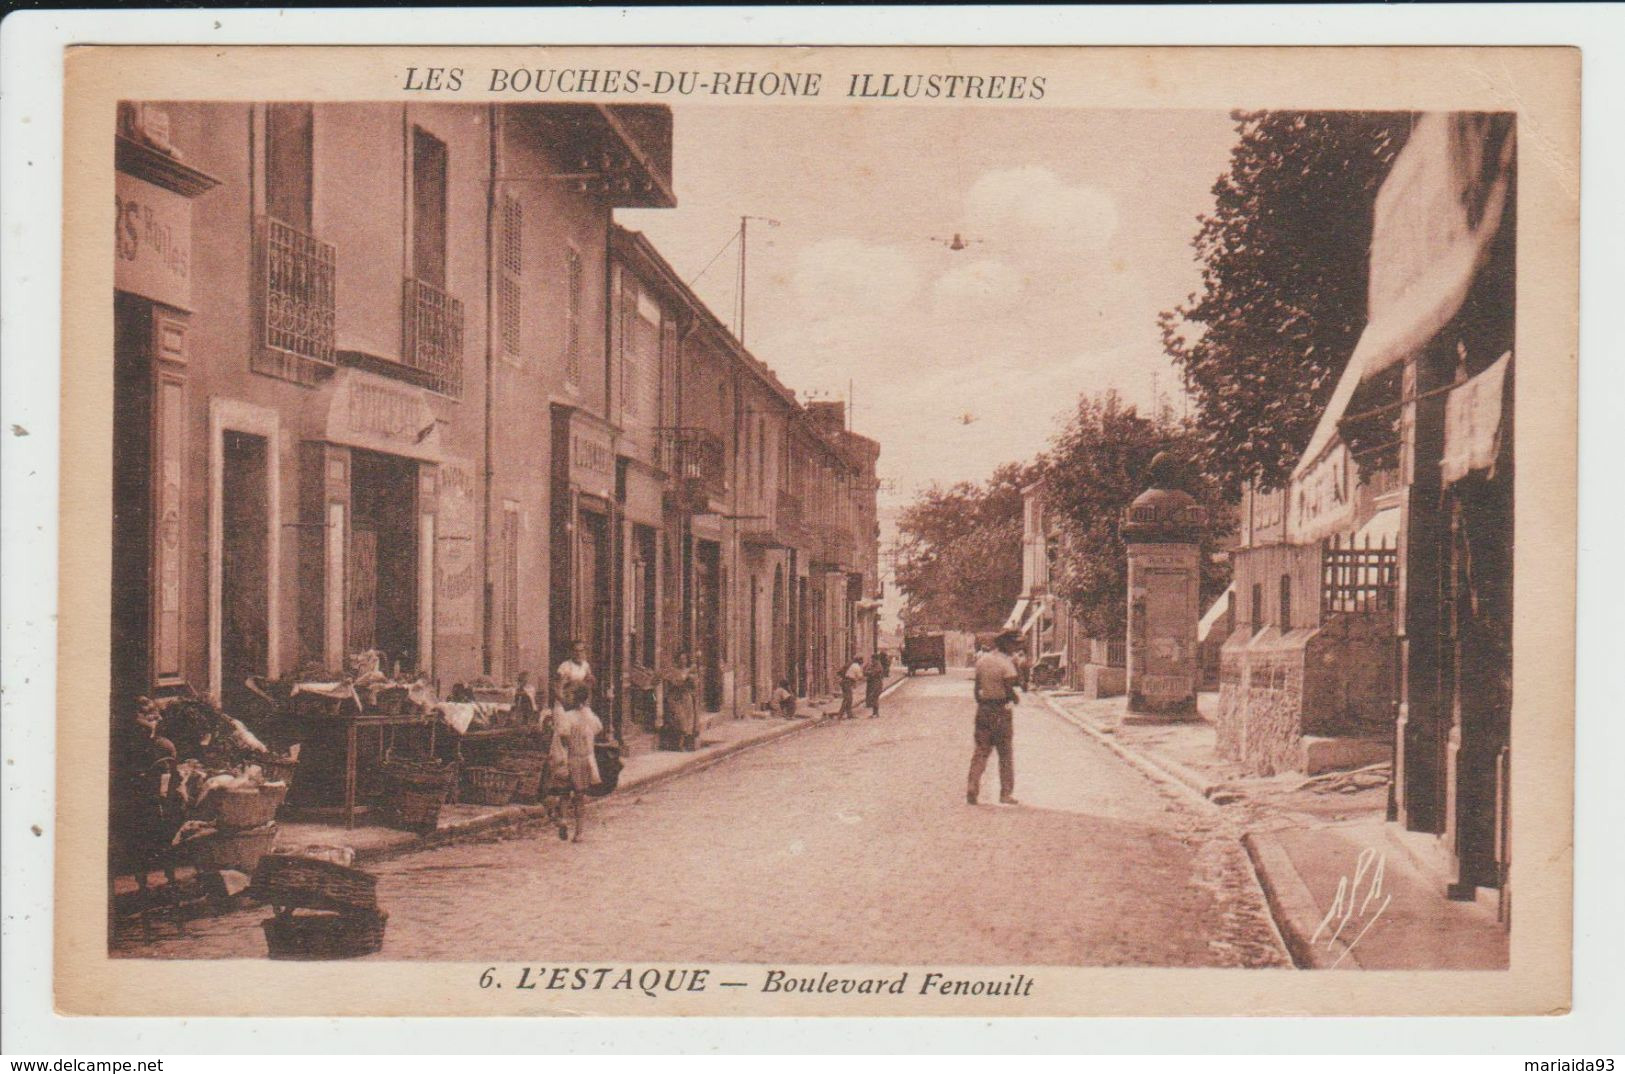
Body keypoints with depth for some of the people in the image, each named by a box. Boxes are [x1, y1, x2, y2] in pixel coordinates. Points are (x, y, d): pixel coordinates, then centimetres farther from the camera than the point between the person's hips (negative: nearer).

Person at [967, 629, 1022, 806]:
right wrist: (1016, 698, 4)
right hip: (1001, 711, -5)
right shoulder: (1006, 663, -13)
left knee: (980, 751, 9)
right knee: (1006, 754, 7)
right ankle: (1006, 793, 10)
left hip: (983, 710, 5)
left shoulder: (982, 660, 7)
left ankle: (972, 787, -5)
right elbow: (1010, 689, -16)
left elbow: (977, 687, 10)